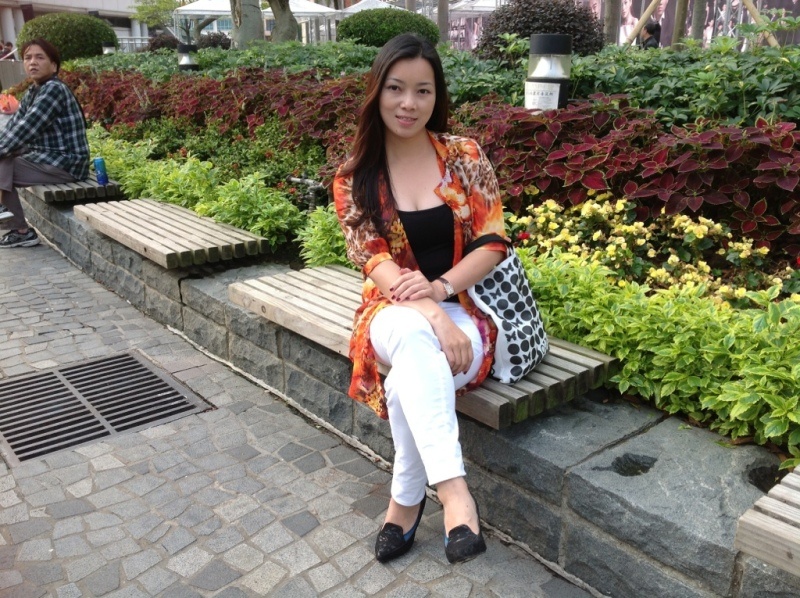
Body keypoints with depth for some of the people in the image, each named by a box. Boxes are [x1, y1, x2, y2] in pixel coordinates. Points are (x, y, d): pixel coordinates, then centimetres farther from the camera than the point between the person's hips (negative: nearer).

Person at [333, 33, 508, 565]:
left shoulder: (465, 156, 0)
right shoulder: (354, 178, -1)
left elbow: (494, 242, -3)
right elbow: (374, 261, -10)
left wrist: (441, 287, -22)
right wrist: (431, 316, -27)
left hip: (464, 308, 0)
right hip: (394, 312, 0)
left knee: (409, 381, -33)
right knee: (416, 338, -38)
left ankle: (406, 501, -12)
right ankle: (454, 491, -37)